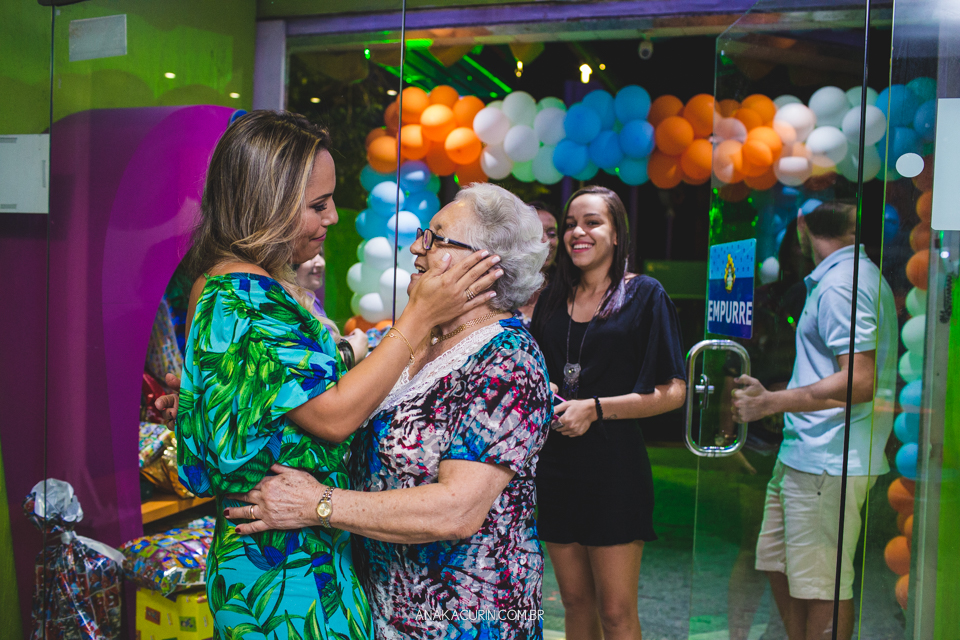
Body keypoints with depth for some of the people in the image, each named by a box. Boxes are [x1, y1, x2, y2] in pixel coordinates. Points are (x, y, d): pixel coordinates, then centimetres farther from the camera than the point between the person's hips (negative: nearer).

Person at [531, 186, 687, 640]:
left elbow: (672, 393, -7)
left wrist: (595, 408, -14)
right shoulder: (552, 301, 10)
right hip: (557, 465, 5)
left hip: (614, 467, -4)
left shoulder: (644, 295, -3)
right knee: (576, 603, 12)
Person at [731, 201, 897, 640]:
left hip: (826, 462, -10)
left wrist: (771, 402, -20)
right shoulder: (861, 275, 16)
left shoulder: (840, 286, -17)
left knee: (821, 586, 0)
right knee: (778, 564, 18)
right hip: (803, 453, 10)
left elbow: (860, 383, -25)